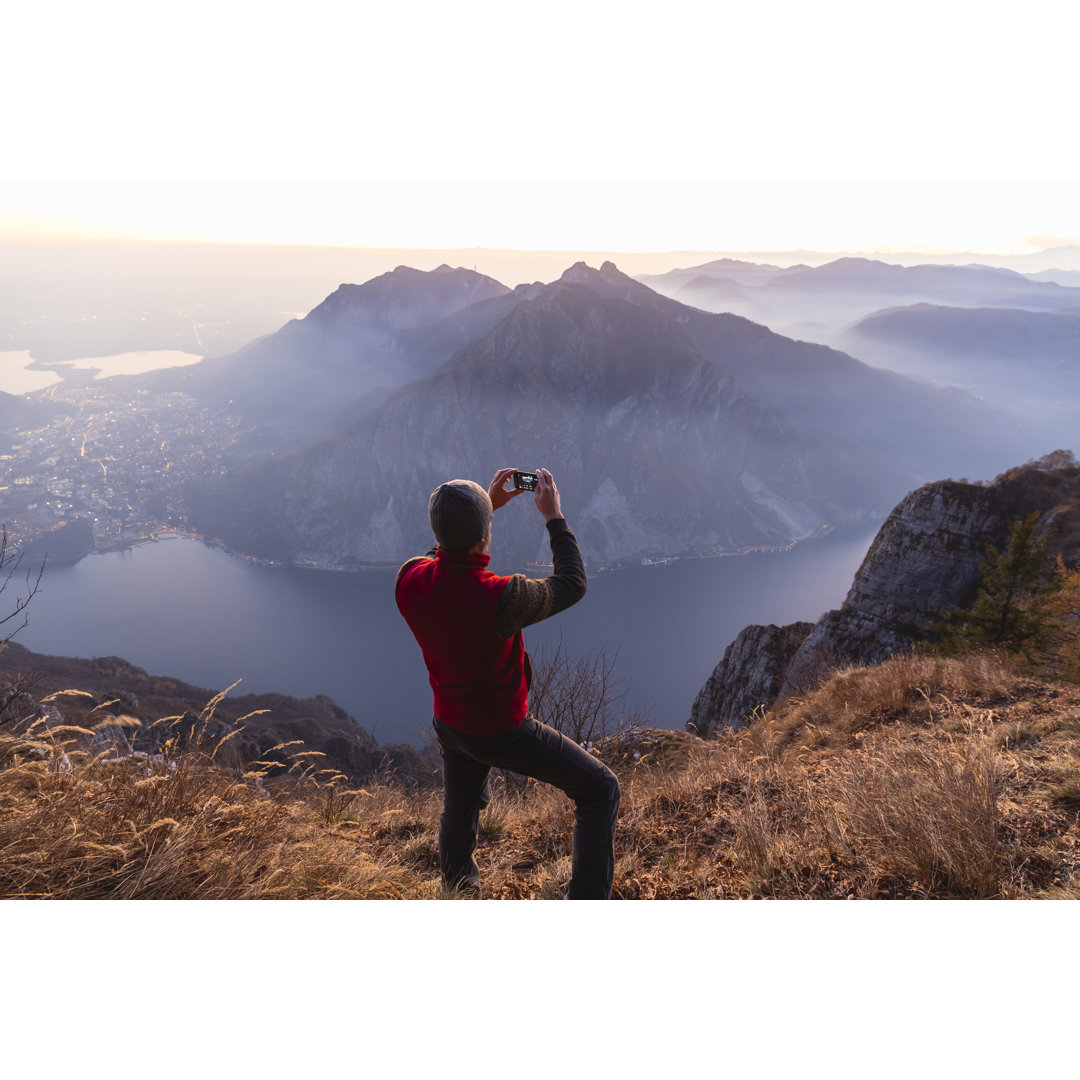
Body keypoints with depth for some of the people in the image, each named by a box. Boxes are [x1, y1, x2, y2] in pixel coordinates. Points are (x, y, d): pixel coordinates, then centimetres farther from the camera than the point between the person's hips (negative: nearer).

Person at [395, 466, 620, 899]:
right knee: (600, 790, 9)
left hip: (450, 725, 7)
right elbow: (572, 586, -17)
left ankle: (459, 889, 61)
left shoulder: (409, 581, -19)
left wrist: (488, 504, 4)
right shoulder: (499, 598, -37)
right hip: (504, 734, -6)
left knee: (459, 808, 33)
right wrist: (554, 517, -10)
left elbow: (443, 552, 7)